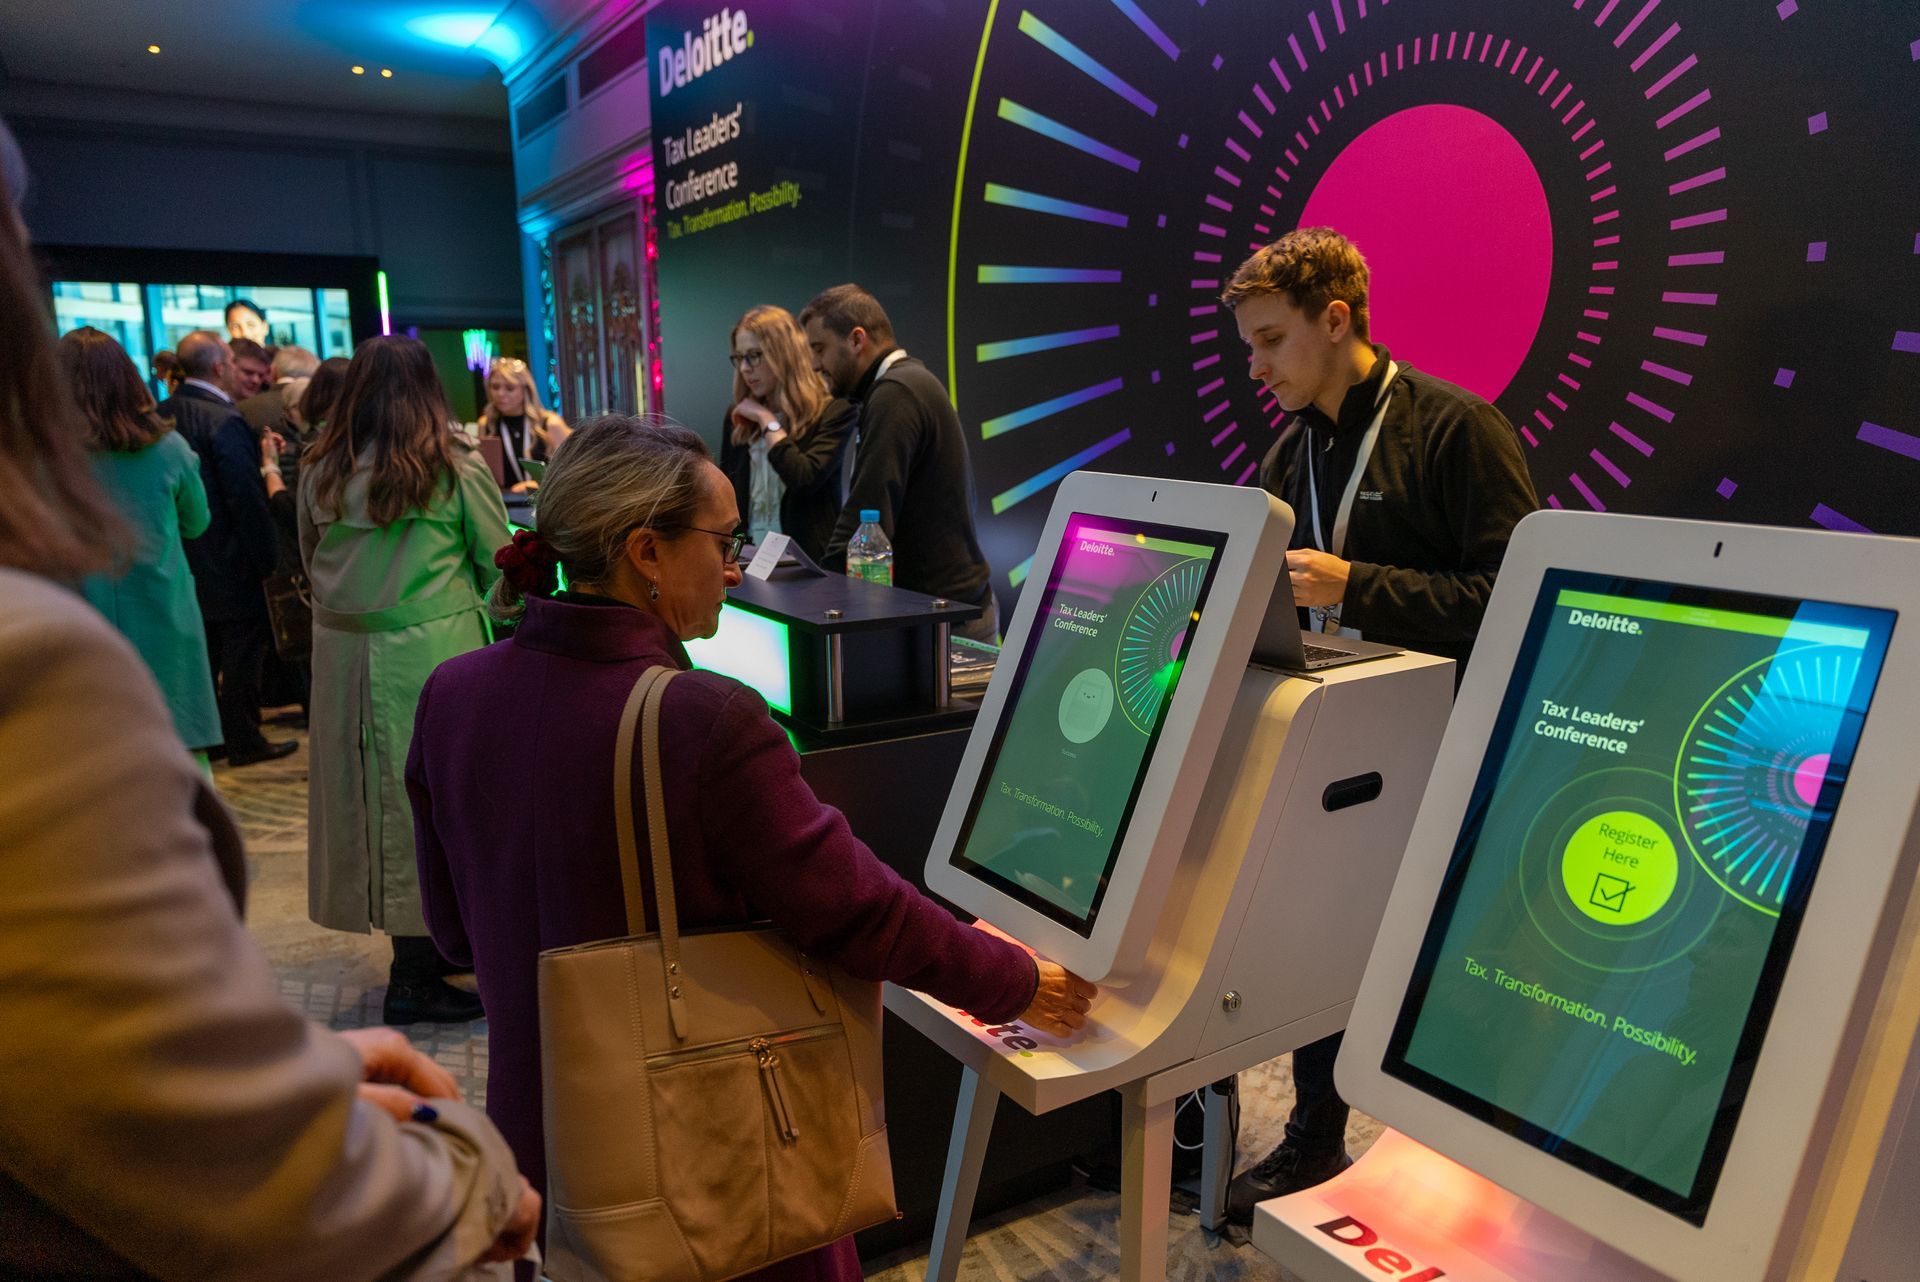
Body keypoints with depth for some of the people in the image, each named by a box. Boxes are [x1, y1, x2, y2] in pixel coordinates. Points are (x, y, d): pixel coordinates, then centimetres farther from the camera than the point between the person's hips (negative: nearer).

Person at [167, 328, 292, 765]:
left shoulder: (162, 415, 4)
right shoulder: (225, 421, -20)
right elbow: (248, 499, -21)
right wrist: (265, 557, -14)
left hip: (184, 559, 8)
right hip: (229, 561, -8)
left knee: (202, 652, 17)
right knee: (242, 652, 4)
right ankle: (243, 740, 11)